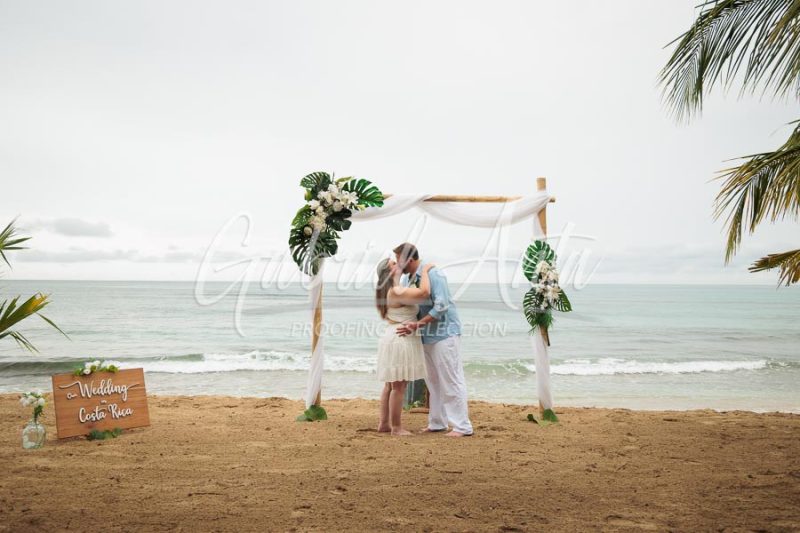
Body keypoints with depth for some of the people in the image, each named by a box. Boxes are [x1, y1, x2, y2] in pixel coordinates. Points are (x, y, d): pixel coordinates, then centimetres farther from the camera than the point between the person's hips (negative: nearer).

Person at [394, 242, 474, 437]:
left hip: (444, 333, -9)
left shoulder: (433, 274, -16)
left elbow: (441, 307, -22)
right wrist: (411, 325, -14)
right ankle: (437, 423, 23)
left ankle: (462, 426, -1)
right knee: (433, 381, 13)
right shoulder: (408, 279, 9)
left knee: (451, 380, -6)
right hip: (428, 336, 9)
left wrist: (417, 324, -25)